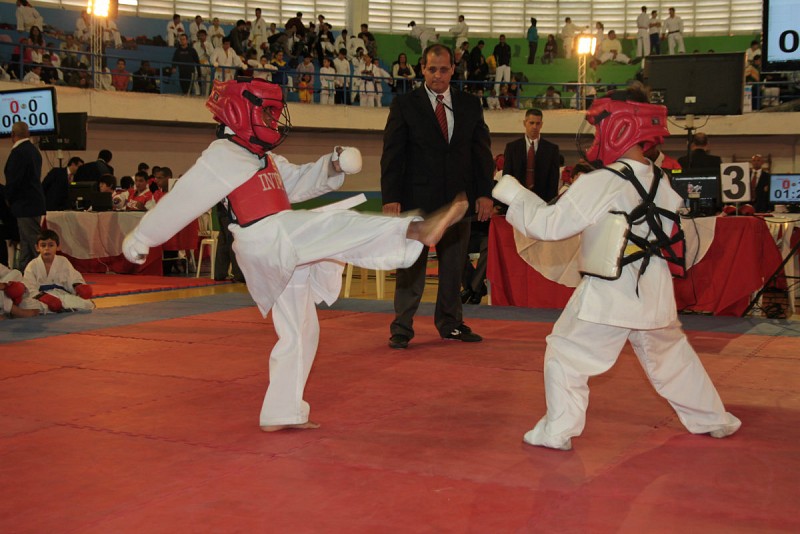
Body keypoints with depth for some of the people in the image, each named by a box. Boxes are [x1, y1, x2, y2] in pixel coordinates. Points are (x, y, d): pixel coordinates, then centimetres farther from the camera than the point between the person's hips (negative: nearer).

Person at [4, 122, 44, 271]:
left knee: (33, 240, -7)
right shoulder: (33, 150, 12)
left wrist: (9, 199, -1)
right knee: (26, 242, 15)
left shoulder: (18, 152, -17)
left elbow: (13, 179, -18)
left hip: (25, 204, -10)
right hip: (35, 201, 10)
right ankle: (22, 270, 23)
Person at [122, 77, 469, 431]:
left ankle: (281, 413, 19)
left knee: (299, 333, 12)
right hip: (267, 243, -10)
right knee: (339, 225, -22)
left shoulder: (267, 159, 20)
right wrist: (140, 239, 0)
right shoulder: (221, 157, -7)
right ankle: (418, 229, -34)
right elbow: (180, 200, -6)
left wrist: (332, 166, 6)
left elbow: (300, 182, 26)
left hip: (287, 254, 10)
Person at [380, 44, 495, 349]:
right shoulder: (404, 104, 0)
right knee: (411, 265, 0)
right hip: (416, 200, -3)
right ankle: (401, 329, 7)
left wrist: (485, 193, 1)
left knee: (453, 266, 11)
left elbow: (482, 152, 11)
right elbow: (392, 155, -4)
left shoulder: (470, 105, 9)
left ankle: (450, 324, 24)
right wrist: (391, 198, -12)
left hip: (458, 198, 4)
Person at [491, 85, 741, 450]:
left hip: (608, 295, -7)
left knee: (566, 354, 6)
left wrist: (512, 194, -3)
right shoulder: (660, 183, 3)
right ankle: (712, 420, 37)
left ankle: (557, 432, 7)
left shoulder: (598, 184, -17)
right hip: (654, 292, 7)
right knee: (672, 355, 23)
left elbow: (549, 224, -16)